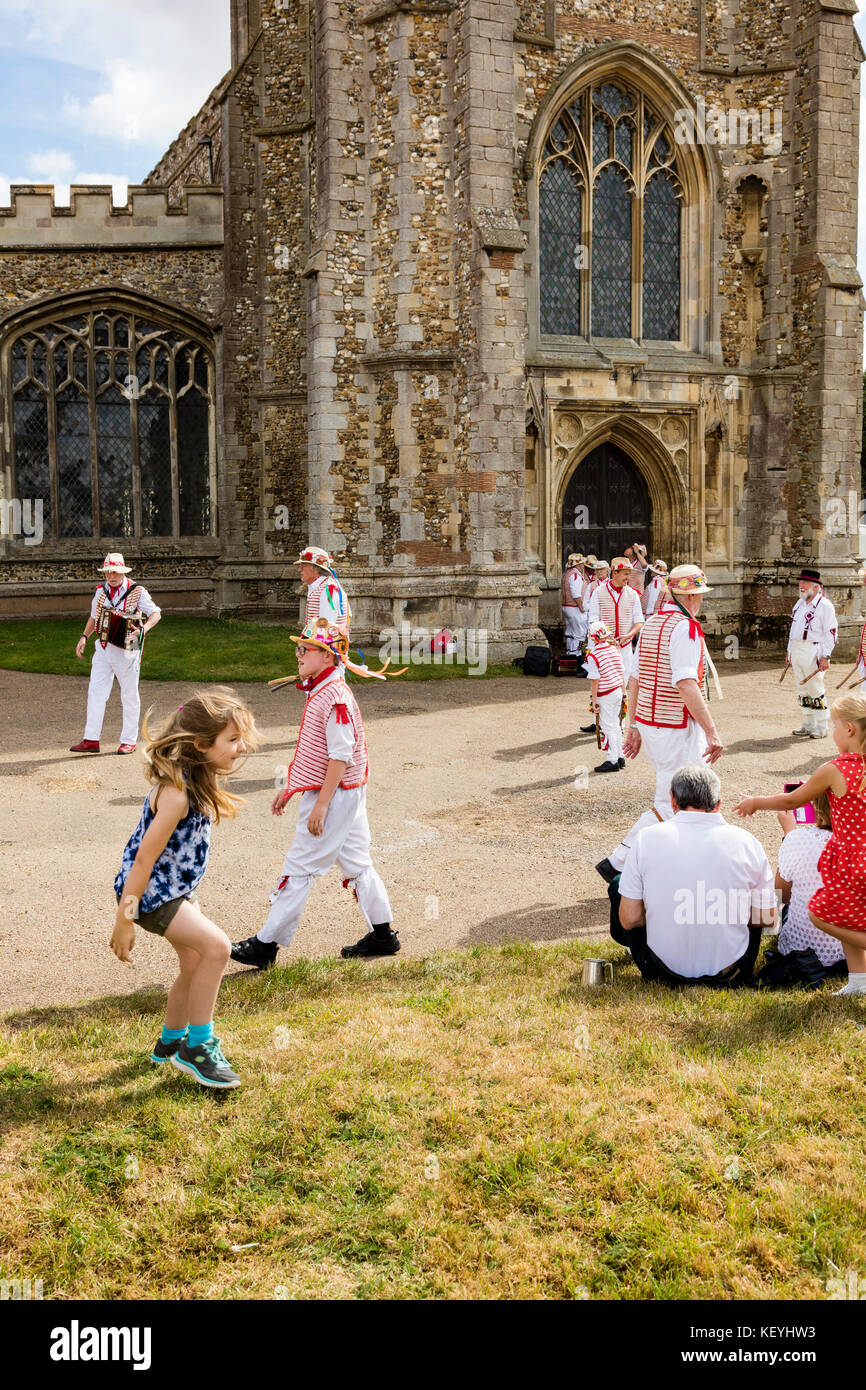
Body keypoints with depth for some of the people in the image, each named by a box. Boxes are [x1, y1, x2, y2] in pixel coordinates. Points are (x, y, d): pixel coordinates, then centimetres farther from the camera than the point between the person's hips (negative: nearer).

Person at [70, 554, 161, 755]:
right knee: (95, 691, -2)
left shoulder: (137, 592, -6)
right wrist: (84, 637, 10)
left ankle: (129, 741, 13)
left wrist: (143, 629, -25)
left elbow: (155, 613, -7)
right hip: (102, 648, 4)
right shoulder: (101, 591, 9)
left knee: (130, 696, 5)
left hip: (126, 650, -4)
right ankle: (91, 740, 1)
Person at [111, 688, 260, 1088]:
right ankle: (196, 1046, -2)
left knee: (195, 962, 17)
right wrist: (124, 920, -21)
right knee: (216, 946, -18)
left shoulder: (198, 781, 2)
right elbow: (144, 859, -25)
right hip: (148, 890, -10)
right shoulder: (176, 793, -27)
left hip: (175, 887, 10)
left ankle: (171, 1042, 39)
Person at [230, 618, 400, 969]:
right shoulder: (318, 692, 12)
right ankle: (382, 936, 24)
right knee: (355, 862, 15)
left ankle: (265, 946, 4)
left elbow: (341, 756, -23)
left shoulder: (334, 696, -20)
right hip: (347, 793, 10)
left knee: (299, 867, -3)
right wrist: (291, 789, 21)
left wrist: (321, 805, -22)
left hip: (334, 795, -10)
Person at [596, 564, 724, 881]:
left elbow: (635, 679, 13)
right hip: (677, 730, -9)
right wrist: (712, 732, -23)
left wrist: (633, 727, 18)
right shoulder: (685, 627, -16)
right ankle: (617, 863, -2)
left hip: (649, 723, 9)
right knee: (670, 807, -2)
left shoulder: (650, 624, 11)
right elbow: (686, 684, -25)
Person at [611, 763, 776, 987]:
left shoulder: (648, 838, -11)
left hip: (664, 971, -1)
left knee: (618, 884, 22)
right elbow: (767, 919, 0)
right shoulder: (747, 842, -8)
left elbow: (629, 919, -7)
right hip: (729, 974, 1)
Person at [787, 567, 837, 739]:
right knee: (803, 691, 10)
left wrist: (826, 657, -17)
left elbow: (831, 632, -11)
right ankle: (809, 724, 18)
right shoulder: (799, 604, 16)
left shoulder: (824, 605, -8)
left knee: (816, 690, -6)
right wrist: (789, 652, 19)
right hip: (797, 652, 8)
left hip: (813, 652, -8)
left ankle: (821, 727, 1)